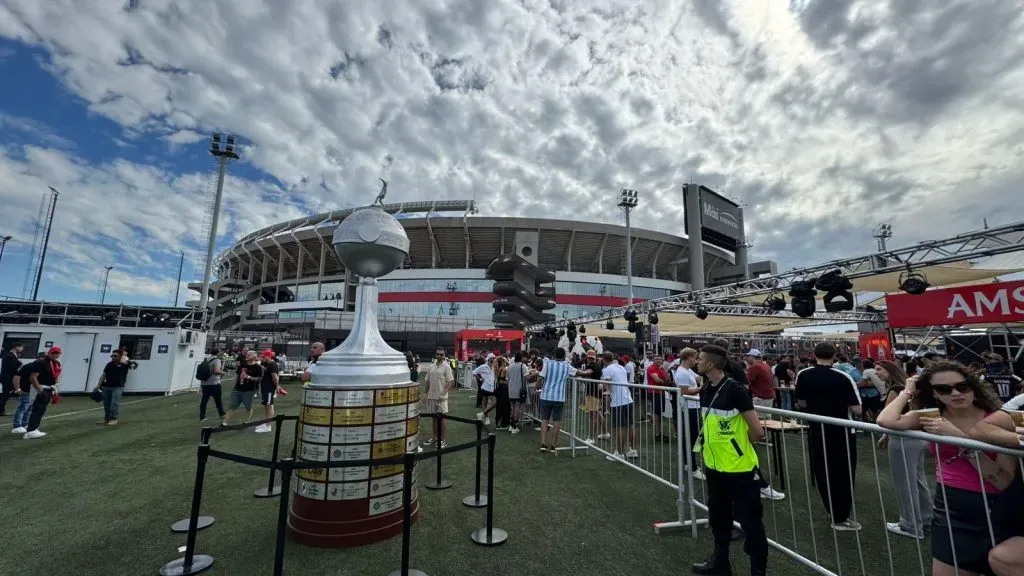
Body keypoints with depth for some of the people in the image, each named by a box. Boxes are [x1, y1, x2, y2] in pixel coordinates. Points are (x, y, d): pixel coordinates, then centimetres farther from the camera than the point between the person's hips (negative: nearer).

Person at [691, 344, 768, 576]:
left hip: (739, 468, -7)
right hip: (714, 467, 8)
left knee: (750, 522, 8)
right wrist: (707, 450, 10)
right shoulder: (705, 391, 1)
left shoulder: (735, 390, -21)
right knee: (718, 518, 22)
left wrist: (738, 446, -1)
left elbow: (757, 432, -17)